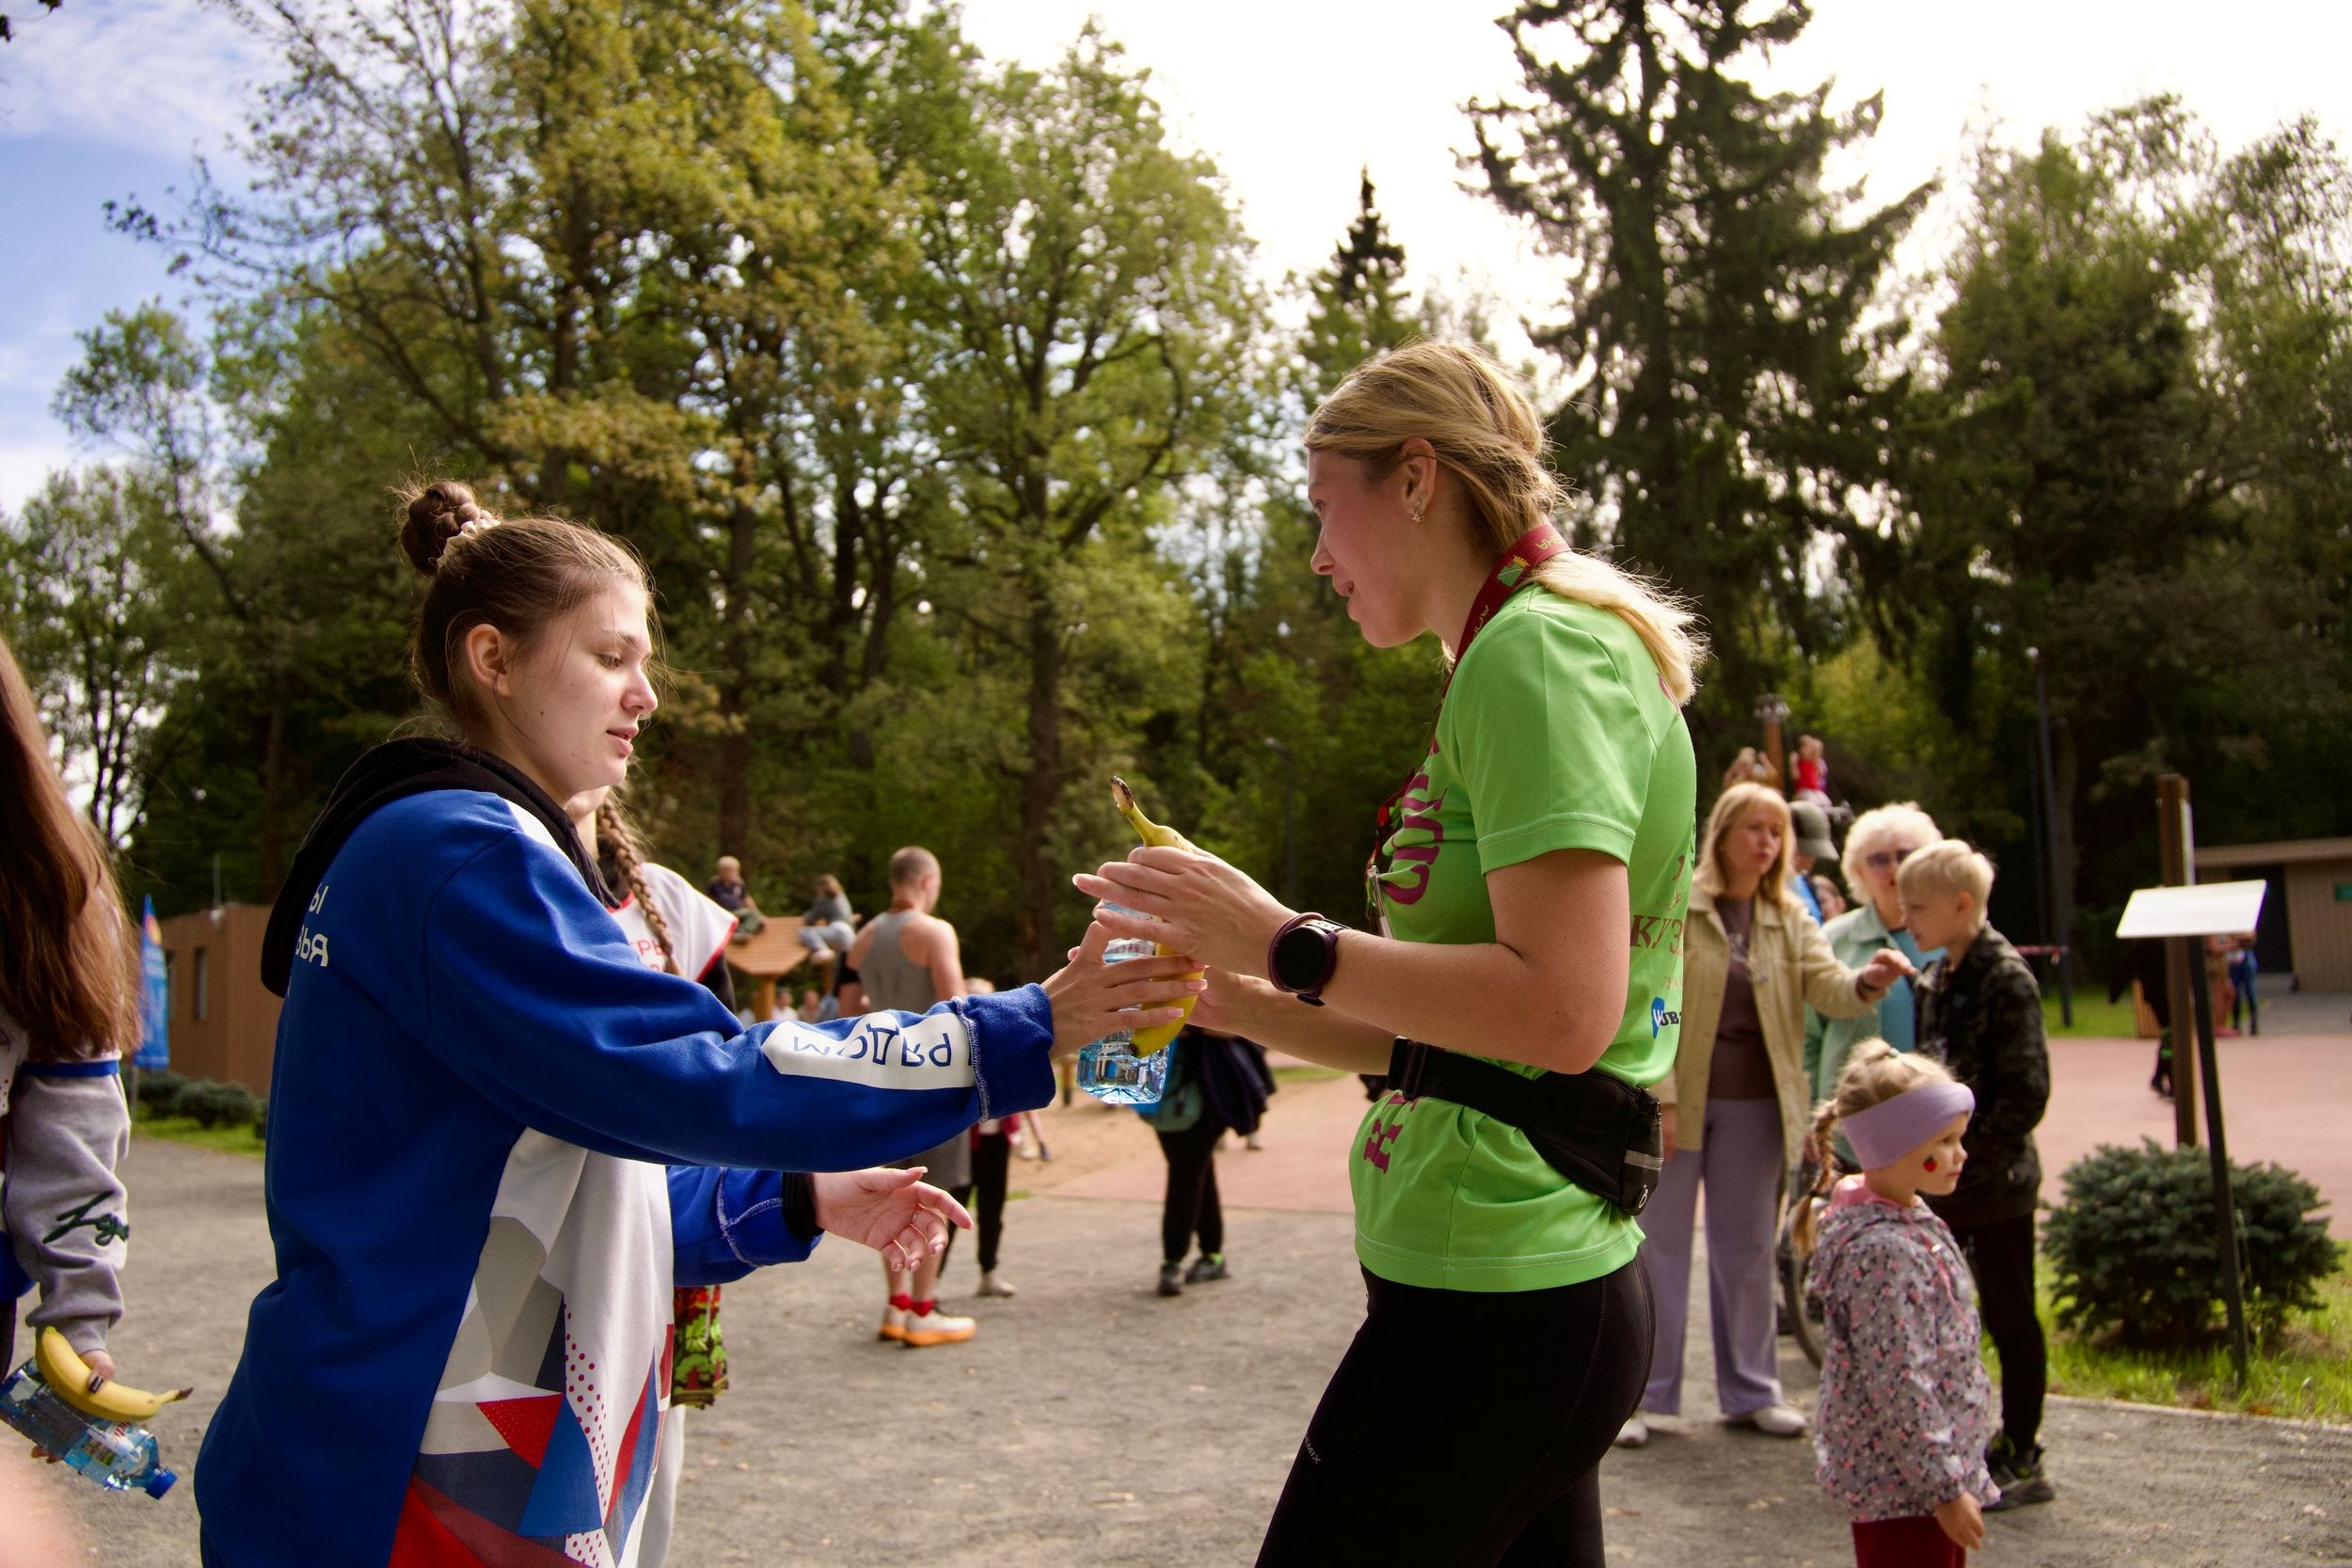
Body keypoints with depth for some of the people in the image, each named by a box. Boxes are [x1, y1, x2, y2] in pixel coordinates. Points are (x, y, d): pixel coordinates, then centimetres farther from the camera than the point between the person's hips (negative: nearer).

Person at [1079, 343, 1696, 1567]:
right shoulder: (1559, 649, 19)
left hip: (1492, 1304, -10)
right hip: (1539, 1283, 10)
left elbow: (1563, 1009, -24)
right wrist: (1241, 1001, 10)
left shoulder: (1534, 651, -12)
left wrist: (1285, 941, -17)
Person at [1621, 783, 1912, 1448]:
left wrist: (1866, 980, -29)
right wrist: (1660, 1098, -16)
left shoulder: (1788, 918, 8)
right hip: (1678, 1098, -4)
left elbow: (1825, 983, -6)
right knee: (1659, 1245, 4)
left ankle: (1750, 1389, 26)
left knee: (1747, 1249, 13)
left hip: (1752, 1105, 4)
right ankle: (1641, 1393, 14)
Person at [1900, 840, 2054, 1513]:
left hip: (1994, 1181, -8)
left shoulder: (2006, 978, -14)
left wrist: (1967, 1156, -18)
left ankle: (2021, 1461, 16)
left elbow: (2026, 1093, -17)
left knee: (2008, 1319, 4)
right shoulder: (1935, 978, 10)